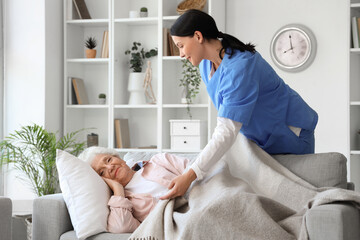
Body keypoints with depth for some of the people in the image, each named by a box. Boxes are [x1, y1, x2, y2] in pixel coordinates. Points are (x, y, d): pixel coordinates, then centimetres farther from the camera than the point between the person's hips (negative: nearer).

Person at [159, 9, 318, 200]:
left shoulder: (238, 67, -34)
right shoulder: (206, 62, -4)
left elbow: (227, 132, -40)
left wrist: (190, 175, -44)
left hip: (289, 133, -9)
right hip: (260, 138, 9)